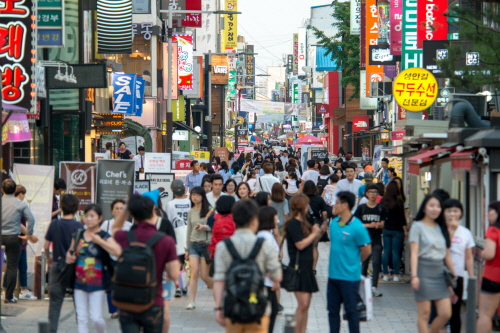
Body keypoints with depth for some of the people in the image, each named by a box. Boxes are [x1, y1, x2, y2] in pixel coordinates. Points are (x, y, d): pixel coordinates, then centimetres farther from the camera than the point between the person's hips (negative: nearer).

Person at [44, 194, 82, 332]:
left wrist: (49, 259, 20)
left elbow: (46, 246, 2)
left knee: (55, 302, 6)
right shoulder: (78, 226, -10)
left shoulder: (54, 224, -2)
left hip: (57, 265, 2)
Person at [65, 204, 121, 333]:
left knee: (96, 317, -4)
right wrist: (69, 257, -1)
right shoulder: (78, 236, 7)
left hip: (97, 284, -4)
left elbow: (117, 251, -24)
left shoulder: (105, 237, -6)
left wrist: (99, 241, -22)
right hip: (79, 282, 4)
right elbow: (70, 252, 22)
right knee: (81, 318, 4)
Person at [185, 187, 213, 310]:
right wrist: (187, 248, 18)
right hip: (193, 244, 3)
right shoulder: (191, 212, 11)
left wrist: (205, 227, -19)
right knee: (194, 272, -12)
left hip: (206, 244, -3)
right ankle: (192, 301, -10)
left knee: (205, 276, -2)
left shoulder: (209, 210, -2)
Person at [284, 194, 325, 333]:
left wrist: (319, 233, 7)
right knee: (303, 304, -12)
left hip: (307, 267, 10)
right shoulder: (293, 223, -11)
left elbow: (310, 242, 21)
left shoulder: (303, 223, 17)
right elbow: (300, 245, -18)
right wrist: (314, 233, -8)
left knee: (306, 304, 10)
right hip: (298, 268, -10)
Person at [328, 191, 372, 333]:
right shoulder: (334, 223, 5)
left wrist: (353, 262, 4)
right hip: (333, 274, 7)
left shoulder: (357, 227, -16)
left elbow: (366, 251, -9)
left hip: (349, 277, -7)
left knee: (351, 311, 2)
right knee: (332, 309, 13)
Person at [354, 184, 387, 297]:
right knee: (364, 263, 9)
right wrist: (369, 225, -14)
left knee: (376, 262, -14)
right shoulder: (361, 208, 3)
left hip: (376, 240, -1)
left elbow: (382, 225, 1)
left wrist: (378, 225, -22)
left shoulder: (381, 208, 4)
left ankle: (374, 287, -17)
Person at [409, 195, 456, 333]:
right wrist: (414, 275, -19)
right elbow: (414, 253, -9)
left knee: (446, 313, -1)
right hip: (424, 271, -6)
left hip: (439, 271, 6)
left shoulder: (441, 228, 14)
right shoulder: (418, 226, -2)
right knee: (424, 313, -2)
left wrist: (454, 274, 14)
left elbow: (447, 255, 17)